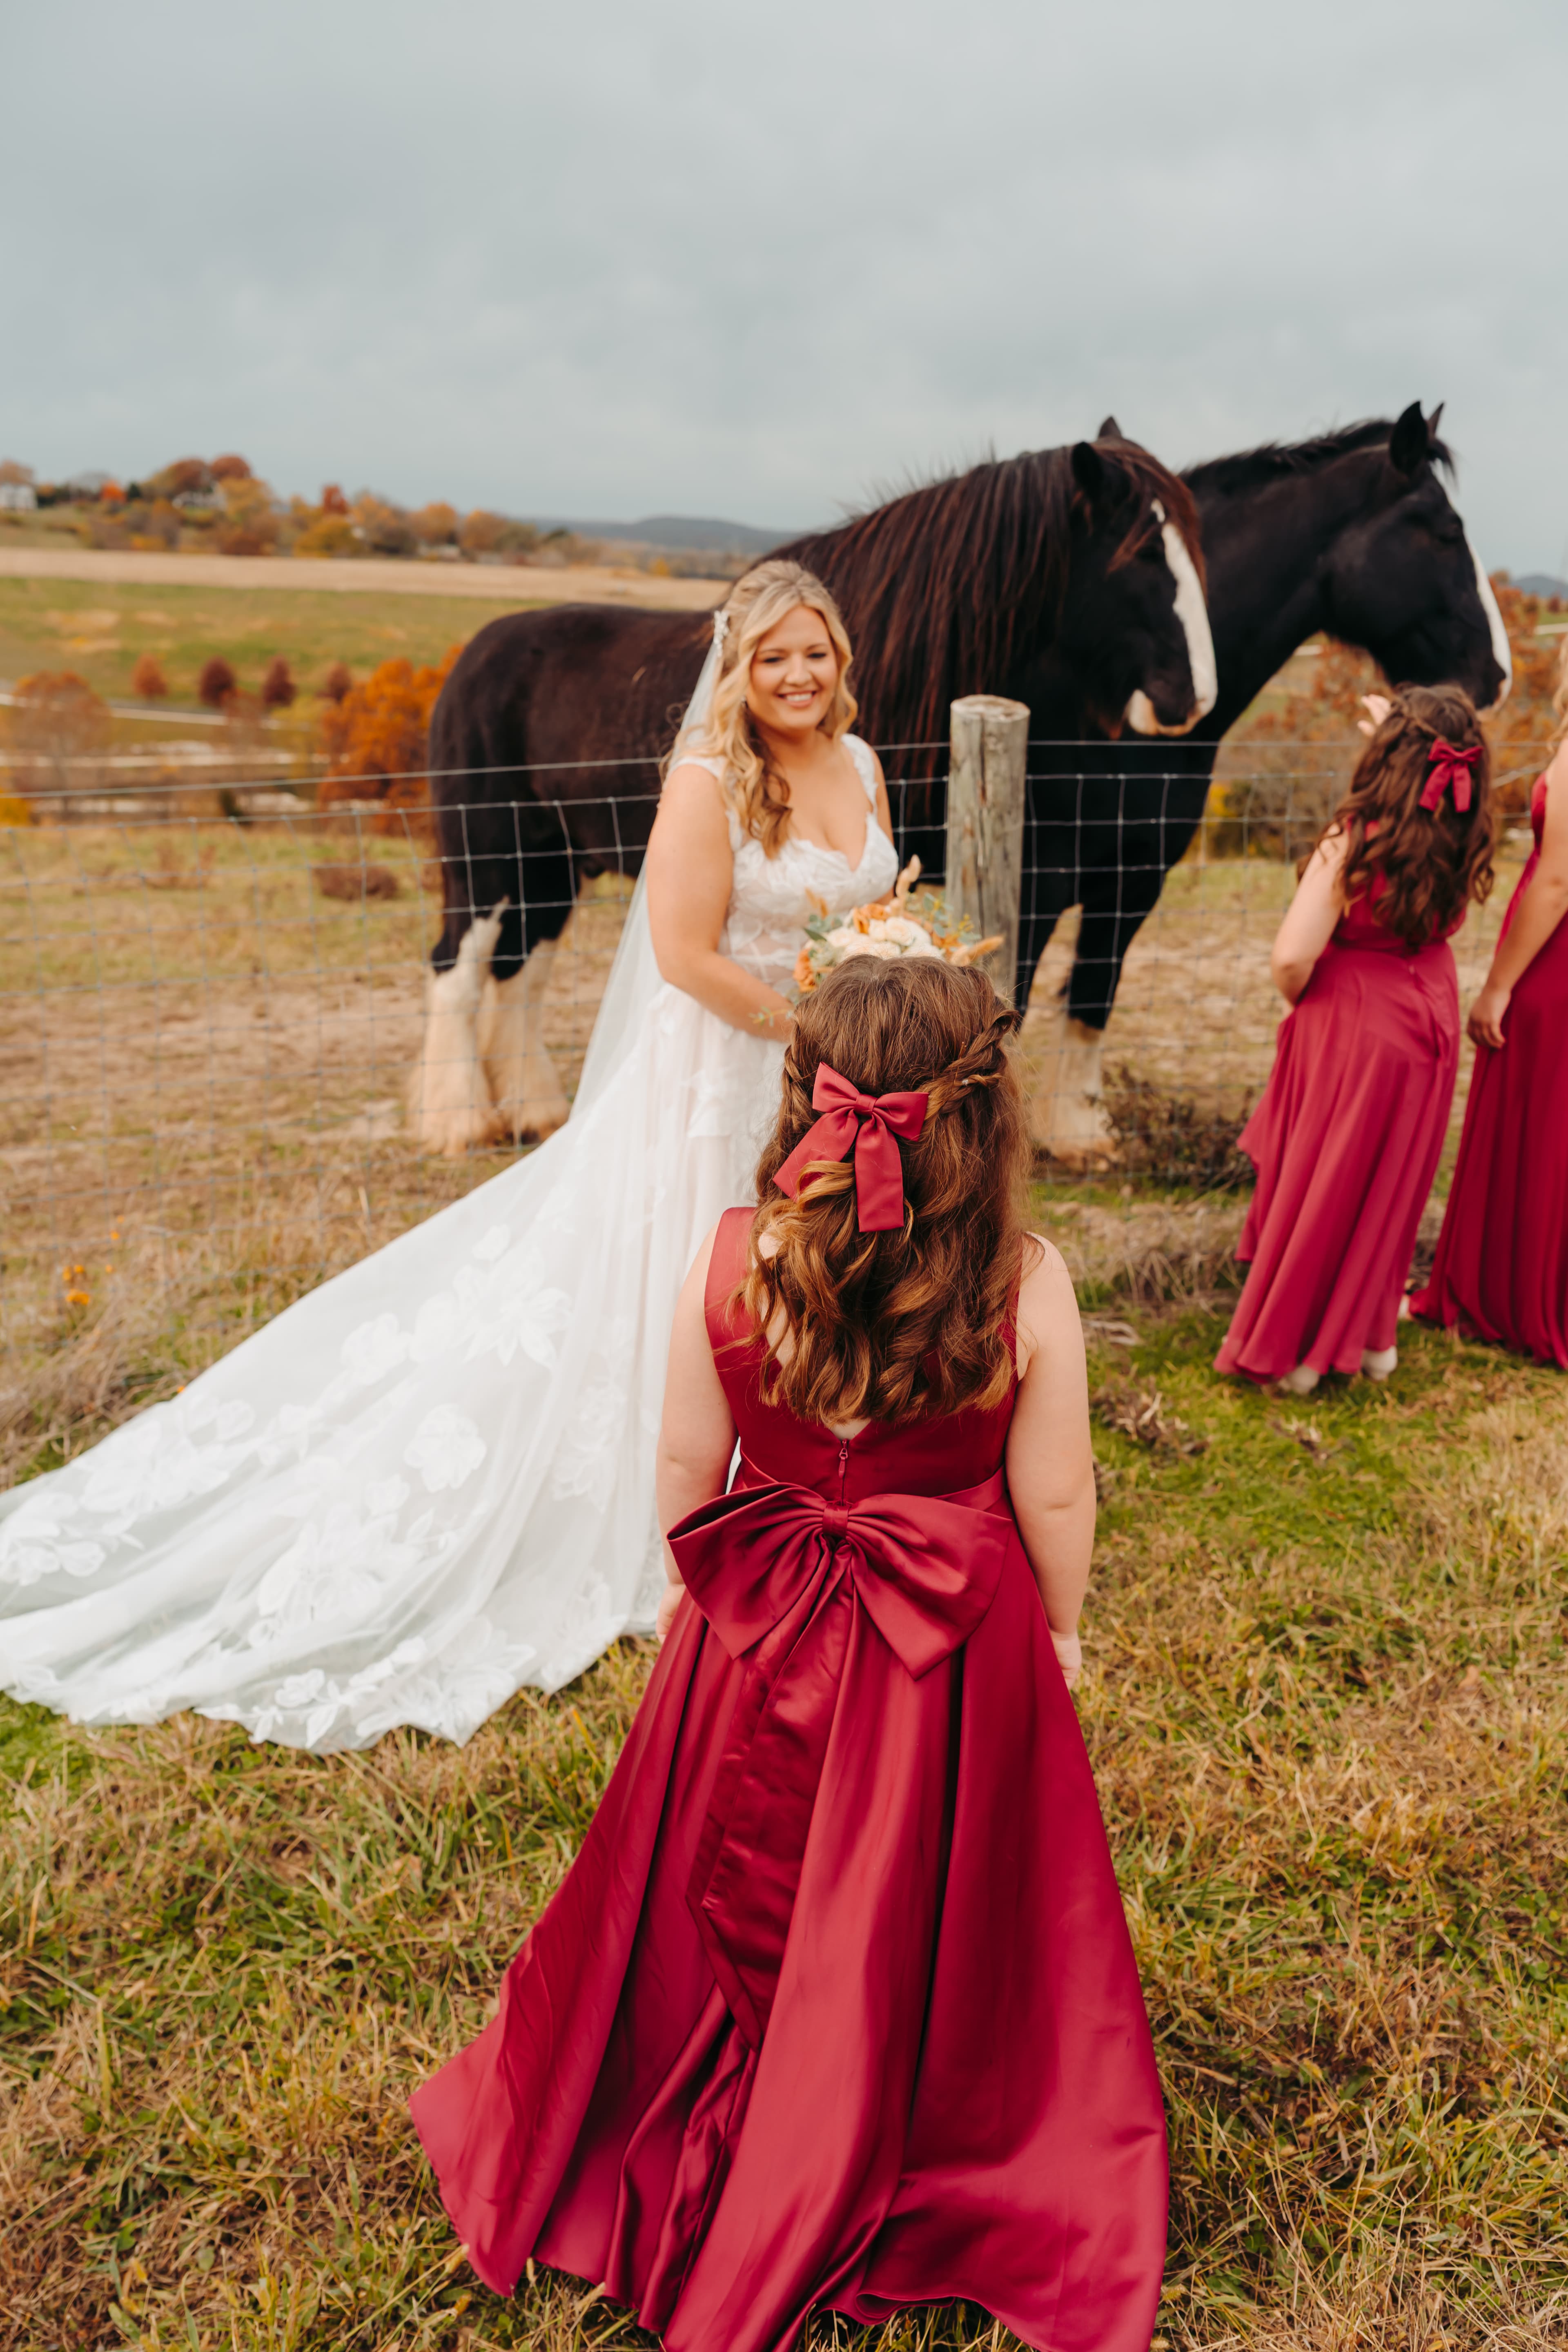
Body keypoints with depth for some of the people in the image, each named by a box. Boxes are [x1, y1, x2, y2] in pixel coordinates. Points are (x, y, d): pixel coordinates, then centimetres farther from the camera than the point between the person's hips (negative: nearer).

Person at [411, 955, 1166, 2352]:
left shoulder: (730, 1264, -19)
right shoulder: (1026, 1288, -23)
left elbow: (685, 1466, -7)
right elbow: (1054, 1499, -13)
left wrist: (690, 1588, 12)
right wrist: (1058, 1629, 7)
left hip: (758, 1641, 2)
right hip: (955, 1651, -1)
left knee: (744, 1892, 25)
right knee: (915, 1909, 22)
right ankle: (892, 2148, 46)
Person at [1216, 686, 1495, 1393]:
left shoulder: (1354, 845, -25)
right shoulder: (1464, 841, -9)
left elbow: (1292, 959, -27)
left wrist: (1298, 1001, -6)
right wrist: (1408, 732, 18)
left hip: (1352, 1024, -5)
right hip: (1427, 1023, 5)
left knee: (1321, 1189, 10)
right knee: (1391, 1185, 20)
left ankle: (1292, 1350, 24)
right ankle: (1372, 1336, 35)